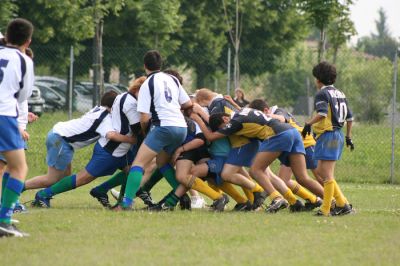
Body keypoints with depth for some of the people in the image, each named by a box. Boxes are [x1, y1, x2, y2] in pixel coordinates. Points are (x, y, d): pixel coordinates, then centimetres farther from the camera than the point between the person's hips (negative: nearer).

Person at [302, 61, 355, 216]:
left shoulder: (322, 94, -7)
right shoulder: (340, 94, 17)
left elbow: (322, 113, -24)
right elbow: (349, 117, 19)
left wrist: (309, 124, -19)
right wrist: (348, 137, 25)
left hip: (327, 135, -9)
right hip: (338, 134, 9)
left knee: (327, 174, -8)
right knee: (321, 171, 14)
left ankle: (326, 210, -8)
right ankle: (342, 204, 12)